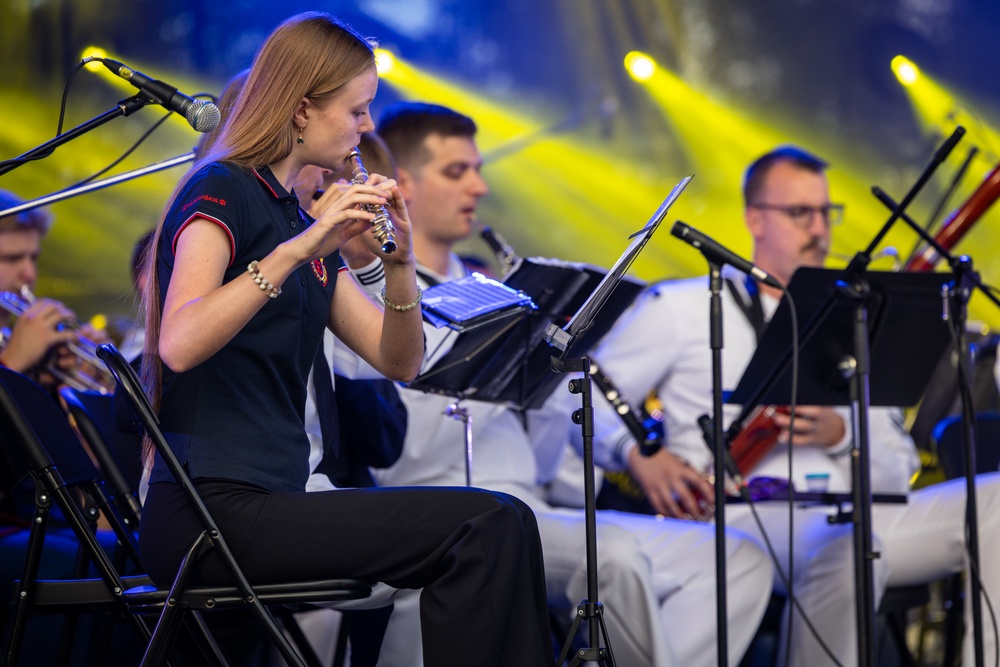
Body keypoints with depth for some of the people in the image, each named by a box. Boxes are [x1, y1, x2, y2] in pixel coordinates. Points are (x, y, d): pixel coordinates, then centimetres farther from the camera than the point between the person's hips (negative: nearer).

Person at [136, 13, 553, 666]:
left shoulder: (296, 219, 18)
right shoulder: (219, 193, -7)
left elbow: (400, 363, 13)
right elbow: (180, 345, -25)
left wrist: (399, 260, -4)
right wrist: (296, 250, -29)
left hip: (271, 499, 9)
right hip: (209, 508, -9)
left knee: (505, 523, 1)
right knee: (483, 526, -19)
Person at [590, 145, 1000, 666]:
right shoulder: (682, 309, 11)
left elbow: (897, 475, 20)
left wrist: (840, 436, -3)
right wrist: (637, 455, -11)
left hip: (850, 516, 5)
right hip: (747, 518, -5)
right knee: (848, 545, -39)